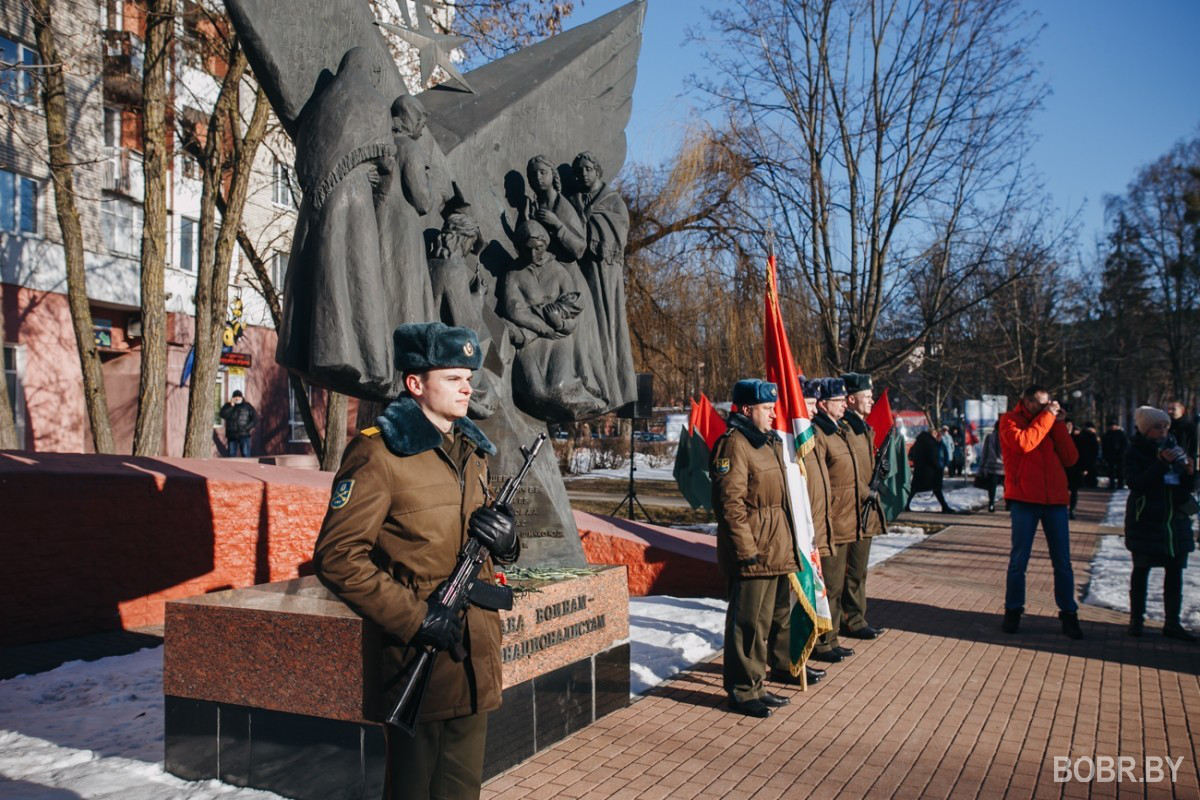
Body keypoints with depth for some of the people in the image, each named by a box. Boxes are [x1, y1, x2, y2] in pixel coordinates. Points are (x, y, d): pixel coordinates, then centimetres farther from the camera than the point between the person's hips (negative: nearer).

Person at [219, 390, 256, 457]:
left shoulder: (247, 406, 7)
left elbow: (255, 418, 3)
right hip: (232, 436, 2)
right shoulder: (228, 406, 11)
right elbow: (222, 415, -7)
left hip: (244, 436, -2)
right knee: (232, 455, 3)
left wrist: (248, 427, -8)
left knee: (246, 455, -8)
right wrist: (231, 406, -12)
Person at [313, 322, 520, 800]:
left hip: (477, 653, 7)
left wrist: (504, 539, -2)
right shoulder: (378, 453, -12)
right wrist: (413, 617, -20)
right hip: (418, 653, -7)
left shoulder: (473, 451, 12)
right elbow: (337, 557, -16)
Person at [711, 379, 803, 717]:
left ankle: (755, 685, 28)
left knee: (774, 617, 16)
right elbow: (729, 502, -21)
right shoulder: (734, 445, -15)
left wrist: (787, 547, 21)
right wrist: (747, 549, -22)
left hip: (776, 551, 10)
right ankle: (742, 691, 9)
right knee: (749, 622, -3)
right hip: (753, 553, -10)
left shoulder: (769, 442, 17)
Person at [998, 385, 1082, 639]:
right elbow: (1023, 443, -19)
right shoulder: (1011, 420, 2)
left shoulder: (1052, 422, 13)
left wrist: (1058, 424, -2)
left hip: (1055, 499, 4)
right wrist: (1046, 417, -12)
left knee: (1062, 562, 6)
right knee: (1018, 560, 2)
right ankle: (1013, 611, 14)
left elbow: (1070, 459, 4)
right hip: (1024, 499, -4)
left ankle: (1068, 614, 16)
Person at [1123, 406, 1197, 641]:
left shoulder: (1174, 449, 10)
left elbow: (1189, 488, 12)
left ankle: (1172, 622, 12)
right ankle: (1136, 619, 12)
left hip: (1176, 519, 4)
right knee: (1141, 569, 3)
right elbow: (1135, 483, -20)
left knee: (1175, 571, 4)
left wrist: (1189, 472, -9)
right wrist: (1161, 463, -25)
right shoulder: (1135, 452, -4)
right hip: (1145, 521, -4)